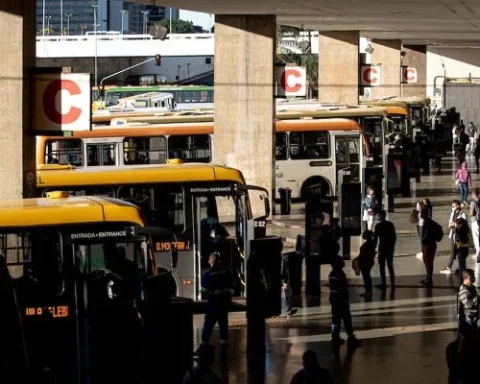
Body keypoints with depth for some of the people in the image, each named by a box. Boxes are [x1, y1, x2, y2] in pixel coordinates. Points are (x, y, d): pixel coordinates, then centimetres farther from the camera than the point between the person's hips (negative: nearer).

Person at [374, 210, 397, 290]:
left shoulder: (378, 226, -10)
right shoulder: (391, 224, 6)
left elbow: (375, 238, -11)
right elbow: (394, 236, 8)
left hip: (382, 247, -5)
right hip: (390, 247, 5)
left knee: (382, 266, 2)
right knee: (390, 265, 14)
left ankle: (384, 284, 1)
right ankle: (392, 283, 15)